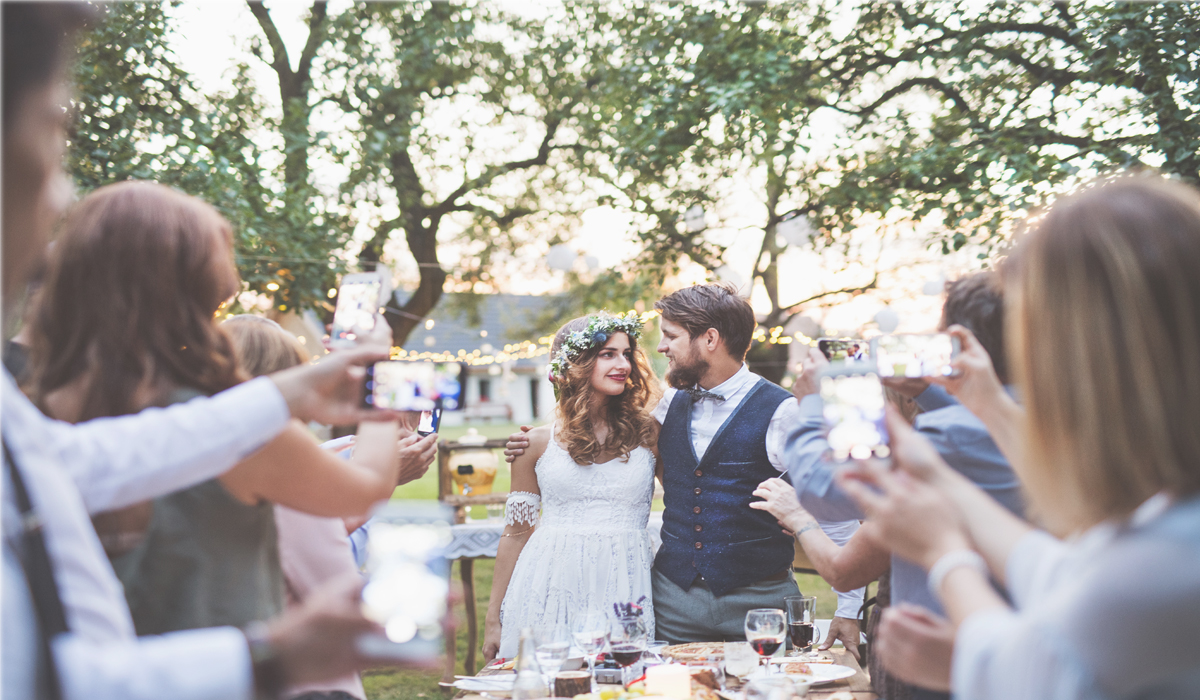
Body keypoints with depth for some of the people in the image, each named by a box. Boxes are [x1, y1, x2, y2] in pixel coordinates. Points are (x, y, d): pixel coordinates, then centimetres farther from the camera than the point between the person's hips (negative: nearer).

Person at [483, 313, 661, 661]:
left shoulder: (648, 434, 7)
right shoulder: (538, 443, 5)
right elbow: (516, 533, 9)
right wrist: (494, 619, 9)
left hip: (623, 589, 1)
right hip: (550, 587, 0)